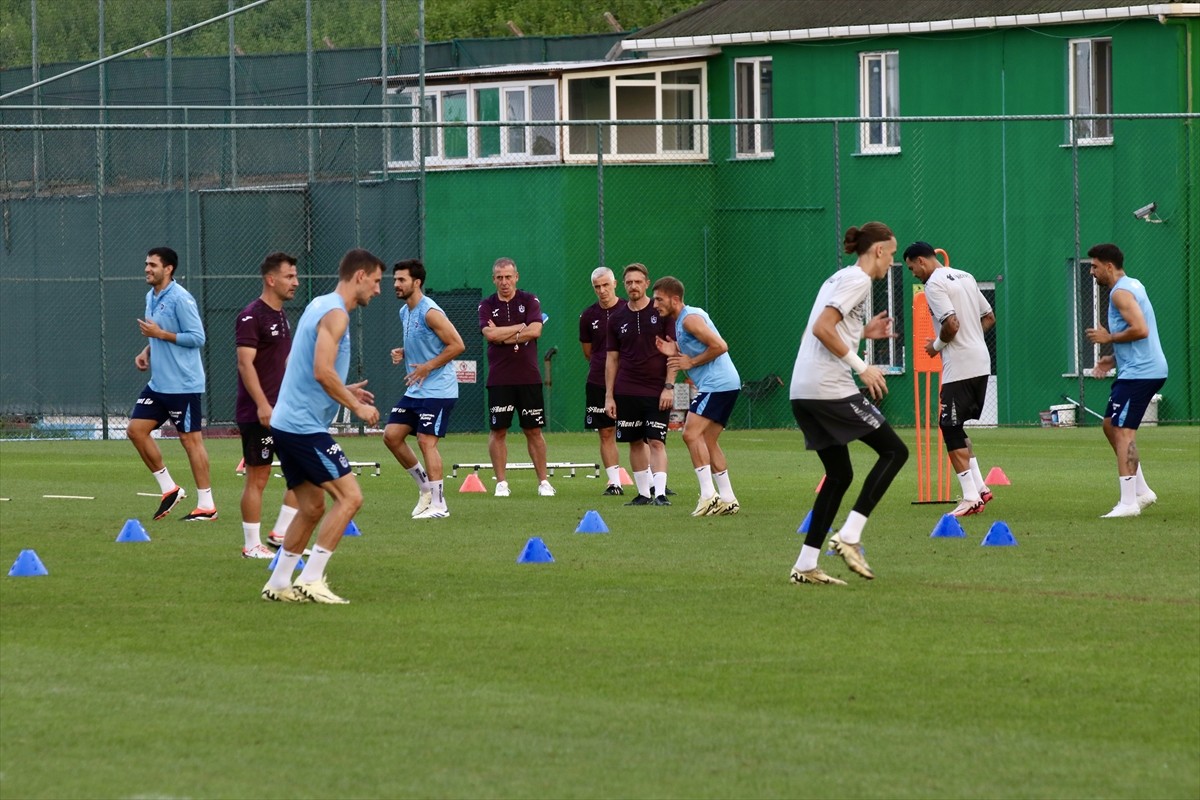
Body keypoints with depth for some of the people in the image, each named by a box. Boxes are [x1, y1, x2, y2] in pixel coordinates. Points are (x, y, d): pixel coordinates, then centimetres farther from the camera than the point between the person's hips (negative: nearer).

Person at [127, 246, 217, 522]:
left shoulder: (180, 299, -15)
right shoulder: (151, 297, 12)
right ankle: (169, 488, 13)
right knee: (136, 429, 3)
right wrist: (147, 351, 6)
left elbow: (197, 337, -18)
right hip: (158, 383, 9)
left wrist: (160, 334, -19)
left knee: (190, 439, -4)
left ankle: (207, 505, 3)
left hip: (183, 383, -9)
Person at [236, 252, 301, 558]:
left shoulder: (281, 316, 15)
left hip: (282, 409, 9)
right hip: (258, 414, -9)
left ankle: (281, 533, 13)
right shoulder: (252, 317, -13)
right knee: (258, 477, -3)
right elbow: (245, 363, -20)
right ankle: (252, 546, 5)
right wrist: (263, 405, -26)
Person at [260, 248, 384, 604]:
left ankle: (278, 584, 16)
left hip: (288, 423, 10)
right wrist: (356, 406, -13)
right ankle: (310, 580, -13)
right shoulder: (335, 314, -13)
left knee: (312, 507, 14)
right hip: (305, 426, -10)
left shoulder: (319, 306, 17)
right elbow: (322, 372, -23)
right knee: (350, 496, -11)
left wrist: (345, 391, 20)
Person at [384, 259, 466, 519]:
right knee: (391, 435, 5)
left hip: (437, 390, -9)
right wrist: (403, 353, 5)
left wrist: (428, 367, -19)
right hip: (415, 390, 9)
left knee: (426, 441, -12)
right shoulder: (404, 312, 12)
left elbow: (457, 345, -18)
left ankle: (438, 504, -6)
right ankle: (425, 485, 18)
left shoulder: (430, 312, -16)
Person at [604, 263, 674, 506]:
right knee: (636, 443, 6)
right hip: (626, 392, 3)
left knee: (656, 442, -10)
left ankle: (660, 493, -14)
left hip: (657, 392, -3)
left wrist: (669, 386, -11)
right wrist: (609, 395, 7)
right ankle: (644, 493, 13)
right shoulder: (617, 318, 7)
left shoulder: (661, 313, -2)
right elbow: (612, 359, 11)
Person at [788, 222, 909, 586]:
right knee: (894, 451, -2)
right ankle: (849, 536, -11)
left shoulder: (842, 278, 21)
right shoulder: (857, 280, -8)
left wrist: (864, 331, 19)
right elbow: (821, 328, -18)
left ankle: (805, 566, 10)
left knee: (839, 475, 14)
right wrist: (862, 368, -15)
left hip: (803, 392, 10)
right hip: (829, 388, -10)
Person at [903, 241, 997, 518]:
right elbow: (989, 318, 21)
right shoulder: (966, 277, 17)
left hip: (959, 368, -9)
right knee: (959, 427, 18)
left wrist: (936, 345, -3)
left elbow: (951, 325, -21)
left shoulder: (934, 284, -11)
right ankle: (979, 488, 13)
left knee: (951, 430, -3)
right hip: (981, 363, 9)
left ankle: (971, 497, -6)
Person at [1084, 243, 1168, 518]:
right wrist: (1114, 359, 17)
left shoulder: (1121, 292, -14)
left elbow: (1140, 330, -26)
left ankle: (1128, 502, -13)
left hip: (1139, 373, -11)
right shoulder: (1132, 286, 18)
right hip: (1145, 369, 11)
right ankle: (1142, 491, 18)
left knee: (1122, 431, -11)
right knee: (1111, 425, 17)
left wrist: (1109, 338, -12)